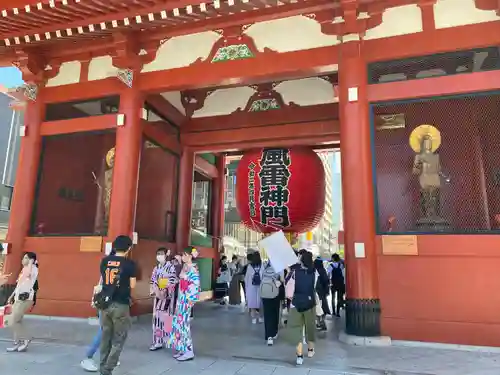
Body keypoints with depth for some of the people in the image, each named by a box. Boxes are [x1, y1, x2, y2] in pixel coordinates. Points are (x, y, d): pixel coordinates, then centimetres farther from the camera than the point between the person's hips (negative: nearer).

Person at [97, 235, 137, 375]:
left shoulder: (104, 261, 3)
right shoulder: (130, 264, -11)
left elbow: (102, 280, 11)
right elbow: (132, 285, -5)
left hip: (105, 303, 5)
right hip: (121, 305, -5)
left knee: (105, 336, 18)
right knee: (118, 339, 8)